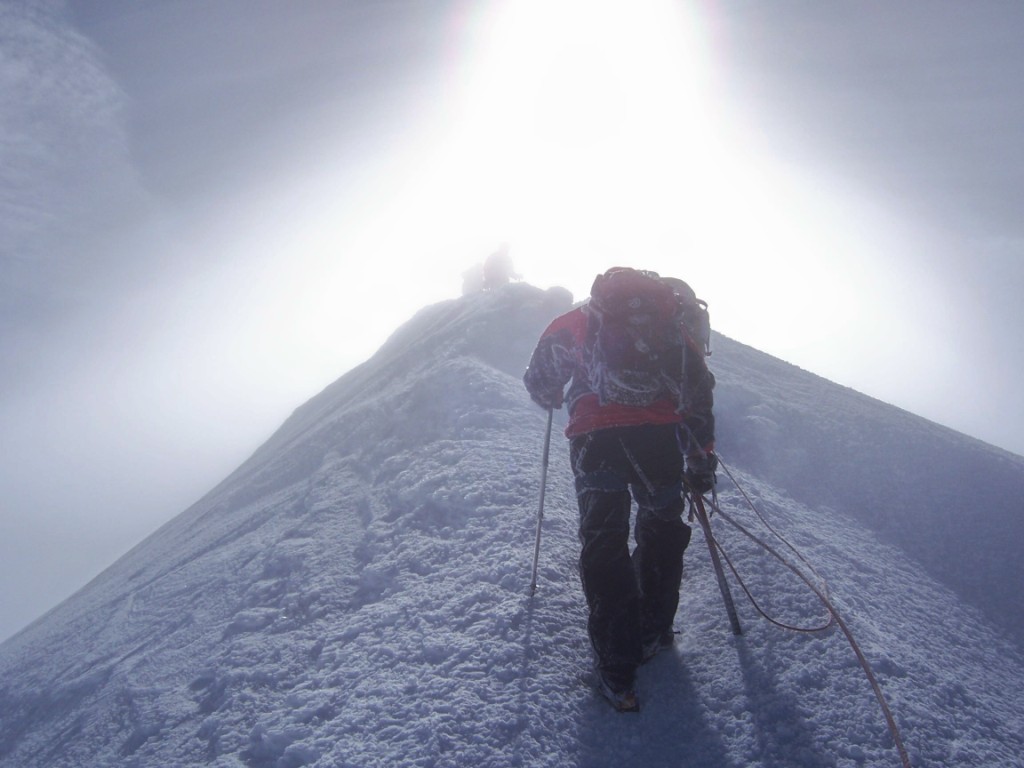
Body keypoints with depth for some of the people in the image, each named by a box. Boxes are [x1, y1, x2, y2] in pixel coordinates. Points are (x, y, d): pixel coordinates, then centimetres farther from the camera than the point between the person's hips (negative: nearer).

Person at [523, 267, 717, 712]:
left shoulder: (575, 321, 22)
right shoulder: (671, 323, 23)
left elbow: (541, 386, 24)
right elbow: (697, 391, 16)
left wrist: (556, 400, 46)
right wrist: (701, 457, 19)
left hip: (596, 439, -1)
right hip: (659, 437, 1)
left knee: (603, 545, 8)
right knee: (662, 531, 23)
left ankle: (618, 672, 6)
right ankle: (653, 633, 31)